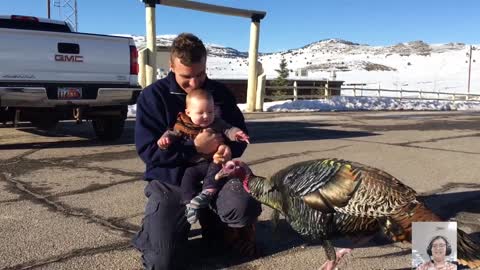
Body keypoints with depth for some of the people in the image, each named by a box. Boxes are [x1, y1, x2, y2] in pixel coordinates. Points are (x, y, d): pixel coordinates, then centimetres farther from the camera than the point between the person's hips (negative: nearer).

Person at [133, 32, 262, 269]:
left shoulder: (220, 92, 5)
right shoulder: (153, 96, -6)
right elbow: (148, 150, -13)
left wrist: (230, 149, -14)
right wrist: (195, 147, -22)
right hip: (170, 182, -2)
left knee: (245, 206, -31)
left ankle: (216, 228, 7)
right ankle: (156, 230, 22)